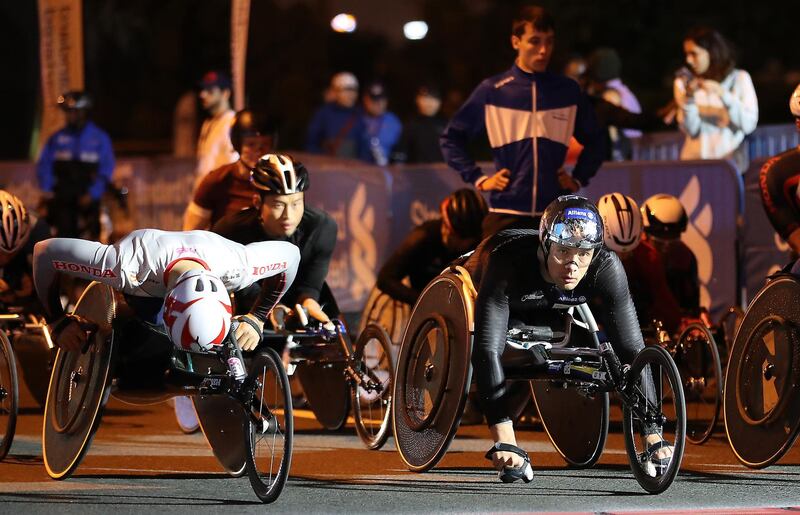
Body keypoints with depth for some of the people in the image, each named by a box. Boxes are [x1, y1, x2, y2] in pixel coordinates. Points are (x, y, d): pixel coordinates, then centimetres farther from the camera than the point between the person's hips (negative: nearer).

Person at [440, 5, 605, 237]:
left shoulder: (568, 91, 7)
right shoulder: (492, 91, 1)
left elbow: (593, 140, 21)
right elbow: (451, 138, 8)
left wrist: (578, 179, 10)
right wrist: (479, 179, 1)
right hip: (506, 215, -2)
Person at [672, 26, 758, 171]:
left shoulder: (739, 79, 4)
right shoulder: (684, 81, 8)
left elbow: (749, 125, -8)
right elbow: (691, 130, 0)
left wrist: (723, 94, -15)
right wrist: (689, 98, -14)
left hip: (729, 159, -1)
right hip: (694, 159, 1)